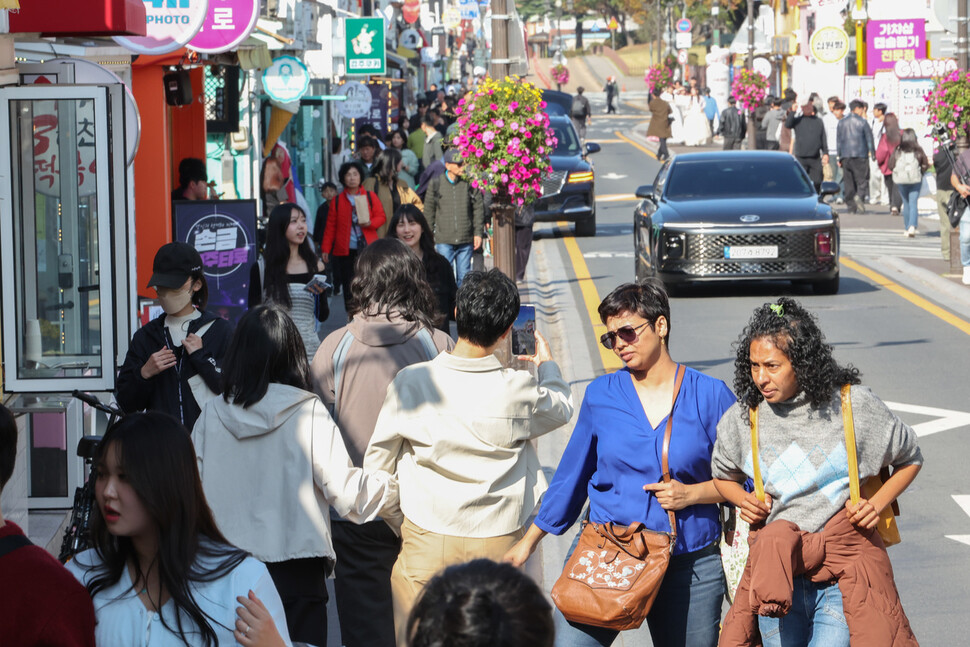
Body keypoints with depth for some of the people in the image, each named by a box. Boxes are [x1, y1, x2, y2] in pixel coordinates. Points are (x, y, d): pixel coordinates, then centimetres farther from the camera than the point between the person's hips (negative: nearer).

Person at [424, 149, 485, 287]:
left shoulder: (470, 184, 2)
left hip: (466, 240, 1)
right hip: (444, 240, -1)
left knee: (464, 276, 6)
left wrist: (478, 233, 2)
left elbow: (478, 208, 7)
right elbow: (428, 212, 8)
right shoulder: (436, 185, 1)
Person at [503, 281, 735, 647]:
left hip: (689, 565, -1)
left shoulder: (710, 396, 1)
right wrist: (530, 540, 17)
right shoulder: (601, 395, 7)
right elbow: (572, 475, 16)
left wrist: (691, 493, -11)